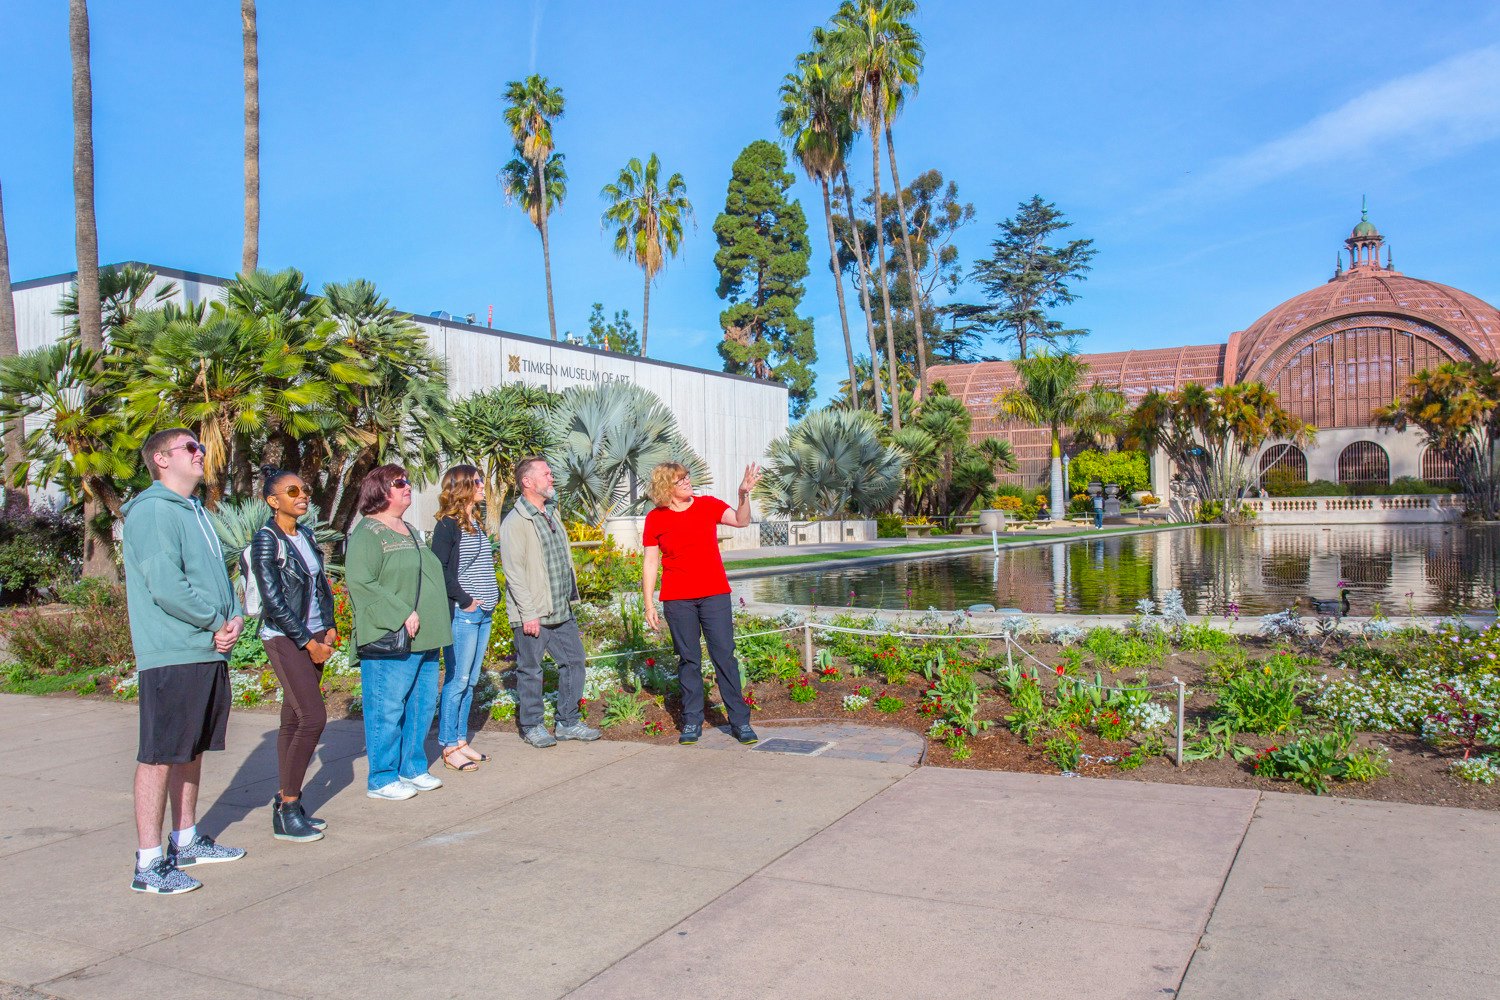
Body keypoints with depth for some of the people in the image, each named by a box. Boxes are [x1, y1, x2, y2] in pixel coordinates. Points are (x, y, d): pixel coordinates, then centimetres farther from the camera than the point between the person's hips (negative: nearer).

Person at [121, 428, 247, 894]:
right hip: (171, 657, -9)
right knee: (159, 756, -4)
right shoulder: (153, 511, -11)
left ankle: (186, 841, 29)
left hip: (210, 652, 9)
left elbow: (219, 573, 19)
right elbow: (165, 585, -21)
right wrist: (217, 620, -12)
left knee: (192, 751, 17)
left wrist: (236, 617, 0)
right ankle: (149, 863, 3)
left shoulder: (196, 511, 19)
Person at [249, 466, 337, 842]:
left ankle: (287, 802, 16)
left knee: (294, 720, 10)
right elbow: (273, 600, -15)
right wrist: (308, 643, -13)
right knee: (313, 717, -13)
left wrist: (329, 628, 6)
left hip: (314, 637, 7)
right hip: (284, 638, -7)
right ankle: (286, 813, -3)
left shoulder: (306, 535, 11)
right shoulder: (267, 540, -11)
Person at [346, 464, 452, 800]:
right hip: (389, 640, -9)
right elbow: (361, 583, -19)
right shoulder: (367, 533, -9)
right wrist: (401, 615, -21)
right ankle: (382, 779, 9)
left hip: (423, 638, 9)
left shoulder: (409, 531, 19)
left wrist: (435, 626, 17)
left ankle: (413, 768, 26)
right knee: (387, 709, -2)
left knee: (422, 704, 13)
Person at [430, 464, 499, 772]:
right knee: (457, 680, -3)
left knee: (470, 681, 12)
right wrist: (464, 600, -15)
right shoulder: (448, 525, -9)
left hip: (482, 613, 8)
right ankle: (450, 747, 5)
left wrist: (494, 596, 11)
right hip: (461, 614, -8)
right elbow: (440, 569, -16)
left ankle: (461, 740, 20)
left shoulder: (476, 523, 16)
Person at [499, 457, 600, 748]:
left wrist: (570, 597, 17)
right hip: (532, 614, -8)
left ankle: (568, 722, 23)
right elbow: (514, 573, -17)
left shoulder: (552, 513, 13)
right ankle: (532, 726, 19)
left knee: (573, 661, 11)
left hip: (562, 610, 8)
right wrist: (528, 613, -19)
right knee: (530, 670, 4)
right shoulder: (515, 522, -13)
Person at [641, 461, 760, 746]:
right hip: (677, 600, 0)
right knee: (688, 660, 6)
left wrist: (744, 494, -24)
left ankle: (740, 721, 5)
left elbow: (741, 521, -8)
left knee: (725, 656, -1)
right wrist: (649, 604, 2)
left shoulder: (708, 505, 4)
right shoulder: (655, 519, 2)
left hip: (714, 595, 0)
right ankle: (692, 722, 16)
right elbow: (650, 562, 4)